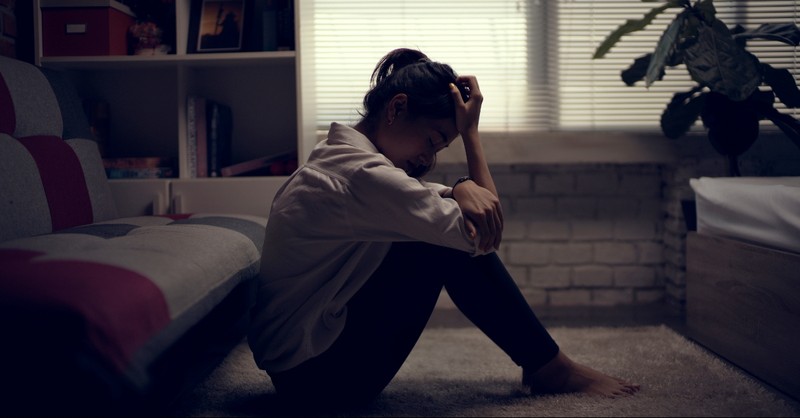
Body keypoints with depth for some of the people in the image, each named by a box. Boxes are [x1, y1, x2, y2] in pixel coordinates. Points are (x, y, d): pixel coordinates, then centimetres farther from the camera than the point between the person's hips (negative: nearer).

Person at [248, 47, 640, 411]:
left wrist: (464, 188, -15)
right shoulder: (361, 175, -25)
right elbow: (486, 235, -16)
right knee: (450, 241, -13)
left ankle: (544, 363, 12)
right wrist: (470, 130, -9)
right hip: (315, 374, -10)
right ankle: (551, 368, 2)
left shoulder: (337, 157, 7)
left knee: (447, 228, 5)